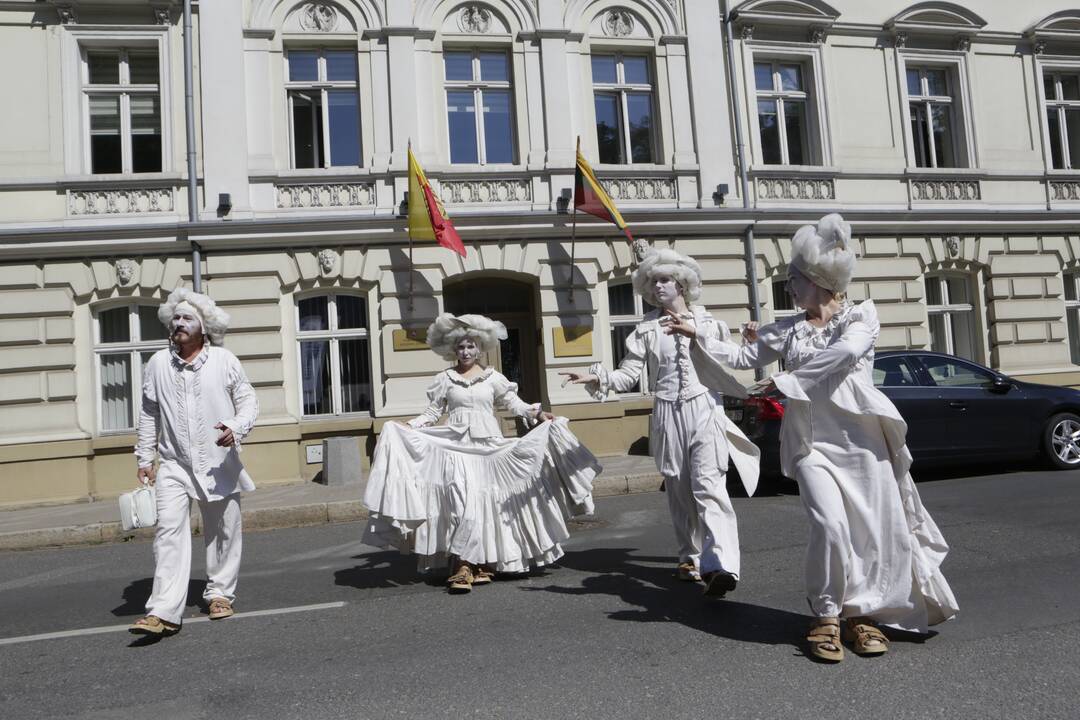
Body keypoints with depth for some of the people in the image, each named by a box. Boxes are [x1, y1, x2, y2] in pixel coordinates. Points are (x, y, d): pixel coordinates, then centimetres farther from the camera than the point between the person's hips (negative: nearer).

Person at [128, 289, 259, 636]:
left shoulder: (224, 360, -3)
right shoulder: (157, 363, 3)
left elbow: (248, 401, 0)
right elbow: (149, 413, 10)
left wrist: (236, 427, -20)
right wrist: (144, 458, 8)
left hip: (219, 464, 0)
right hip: (174, 465, 1)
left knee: (223, 533, 10)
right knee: (169, 531, -11)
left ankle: (220, 593, 28)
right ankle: (164, 612, -11)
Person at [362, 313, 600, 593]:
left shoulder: (493, 377, 7)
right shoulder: (445, 379, 7)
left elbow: (514, 403, 4)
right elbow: (433, 412, 8)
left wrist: (538, 415, -10)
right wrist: (407, 425, -4)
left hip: (488, 446, 1)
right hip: (455, 447, -1)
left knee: (486, 503, 1)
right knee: (460, 503, -11)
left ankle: (483, 564, 11)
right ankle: (463, 566, -7)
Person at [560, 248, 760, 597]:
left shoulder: (707, 322, 8)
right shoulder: (646, 329, 6)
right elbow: (628, 375, -2)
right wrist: (596, 378, -16)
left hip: (705, 411, -1)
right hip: (668, 415, 2)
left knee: (708, 485, -15)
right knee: (680, 490, 8)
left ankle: (720, 565, -21)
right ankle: (690, 558, 22)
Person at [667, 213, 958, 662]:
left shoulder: (861, 315, 2)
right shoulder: (788, 329, 13)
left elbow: (846, 351, -17)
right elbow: (744, 357, 16)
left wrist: (785, 380, -18)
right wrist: (697, 336, 11)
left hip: (861, 438, -1)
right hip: (811, 441, 1)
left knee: (874, 528, -1)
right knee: (831, 524, -16)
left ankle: (861, 612, 19)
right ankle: (827, 616, 0)